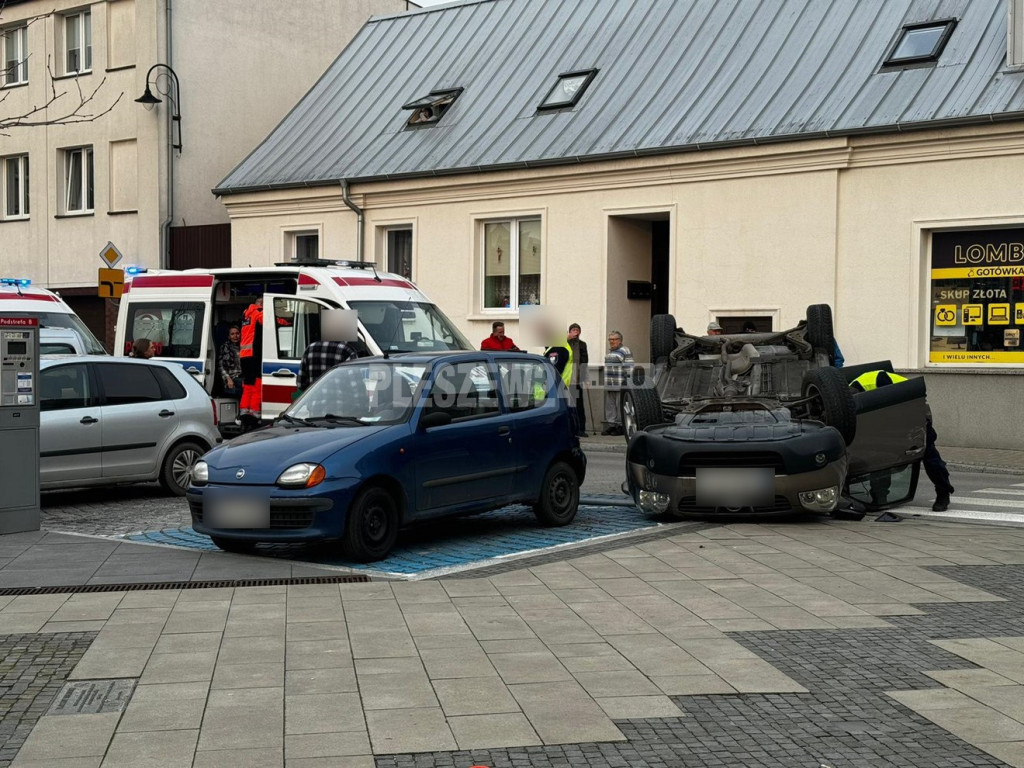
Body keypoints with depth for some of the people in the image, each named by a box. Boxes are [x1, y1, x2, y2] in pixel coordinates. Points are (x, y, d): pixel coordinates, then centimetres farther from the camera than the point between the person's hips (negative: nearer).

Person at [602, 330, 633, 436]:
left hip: (620, 385, -8)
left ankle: (620, 426, 0)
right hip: (609, 386, 8)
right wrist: (605, 382, 24)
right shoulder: (609, 352, 20)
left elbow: (629, 368, -13)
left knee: (620, 406, -5)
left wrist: (629, 383, -19)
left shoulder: (625, 351, -7)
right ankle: (610, 424, 11)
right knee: (609, 405, 7)